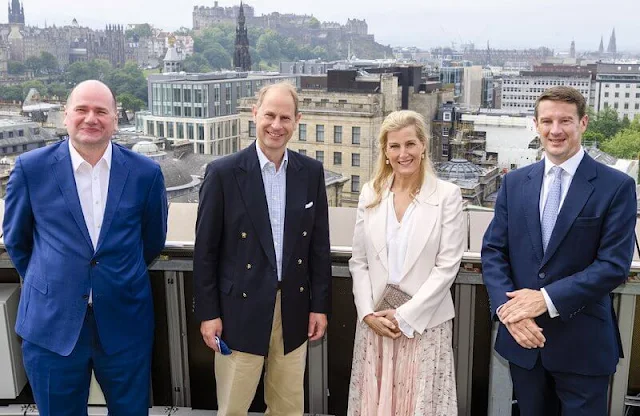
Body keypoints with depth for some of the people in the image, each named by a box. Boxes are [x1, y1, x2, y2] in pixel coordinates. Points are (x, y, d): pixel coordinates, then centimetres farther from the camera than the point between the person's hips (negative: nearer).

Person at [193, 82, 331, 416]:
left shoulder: (311, 172, 2)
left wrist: (320, 305, 5)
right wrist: (207, 312, -6)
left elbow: (319, 244, 6)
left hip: (293, 309, 3)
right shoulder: (223, 172, -9)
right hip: (241, 310, -3)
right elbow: (205, 249, -5)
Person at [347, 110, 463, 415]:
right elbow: (358, 261, 5)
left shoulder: (447, 195, -6)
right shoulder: (370, 193, 4)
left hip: (424, 320, -3)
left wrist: (405, 316, -12)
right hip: (375, 318, 3)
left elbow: (447, 266, -10)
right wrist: (368, 313, -6)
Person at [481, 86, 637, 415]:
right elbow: (493, 251, 2)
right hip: (522, 337, 4)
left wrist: (547, 299, -19)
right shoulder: (514, 183, 5)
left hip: (582, 344, -3)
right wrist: (507, 307, -14)